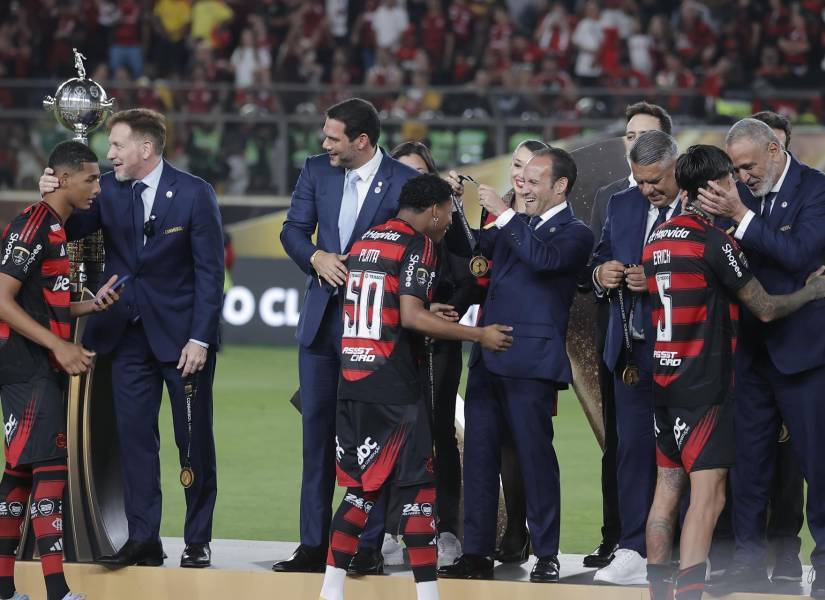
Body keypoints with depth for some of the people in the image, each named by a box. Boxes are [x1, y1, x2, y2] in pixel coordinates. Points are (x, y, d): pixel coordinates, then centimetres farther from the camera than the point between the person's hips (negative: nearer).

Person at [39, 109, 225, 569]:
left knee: (194, 441, 3)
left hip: (182, 335, -4)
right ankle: (143, 540, 7)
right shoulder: (108, 190, 2)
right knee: (135, 436, 2)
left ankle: (198, 540, 12)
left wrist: (200, 338, -15)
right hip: (129, 334, 4)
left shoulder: (194, 194, -9)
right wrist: (53, 200, -22)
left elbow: (210, 271, -9)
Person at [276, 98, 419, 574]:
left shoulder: (404, 182, -9)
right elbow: (294, 229, 9)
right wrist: (316, 257, -10)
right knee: (317, 429, 5)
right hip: (323, 318, 5)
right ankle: (314, 544, 9)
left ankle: (368, 546, 6)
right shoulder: (317, 171, 6)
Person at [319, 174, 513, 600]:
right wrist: (480, 335, -10)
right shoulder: (417, 245, -8)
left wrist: (426, 312, 25)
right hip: (394, 385, -8)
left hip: (351, 378, 8)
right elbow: (409, 318, -17)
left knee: (362, 486, 13)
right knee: (417, 485, -2)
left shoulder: (365, 241, 15)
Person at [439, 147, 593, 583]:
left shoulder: (574, 233, -2)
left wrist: (503, 213, -18)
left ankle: (546, 555, 4)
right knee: (478, 455, 5)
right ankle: (477, 554, 9)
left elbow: (545, 259, -22)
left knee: (535, 456, -3)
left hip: (531, 363, -7)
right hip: (489, 359, 7)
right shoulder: (516, 226, 19)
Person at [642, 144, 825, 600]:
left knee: (668, 488, 12)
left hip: (666, 378, 8)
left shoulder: (657, 239, 9)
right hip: (705, 385, -8)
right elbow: (766, 309, -8)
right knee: (708, 497, -8)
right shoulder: (714, 241, -14)